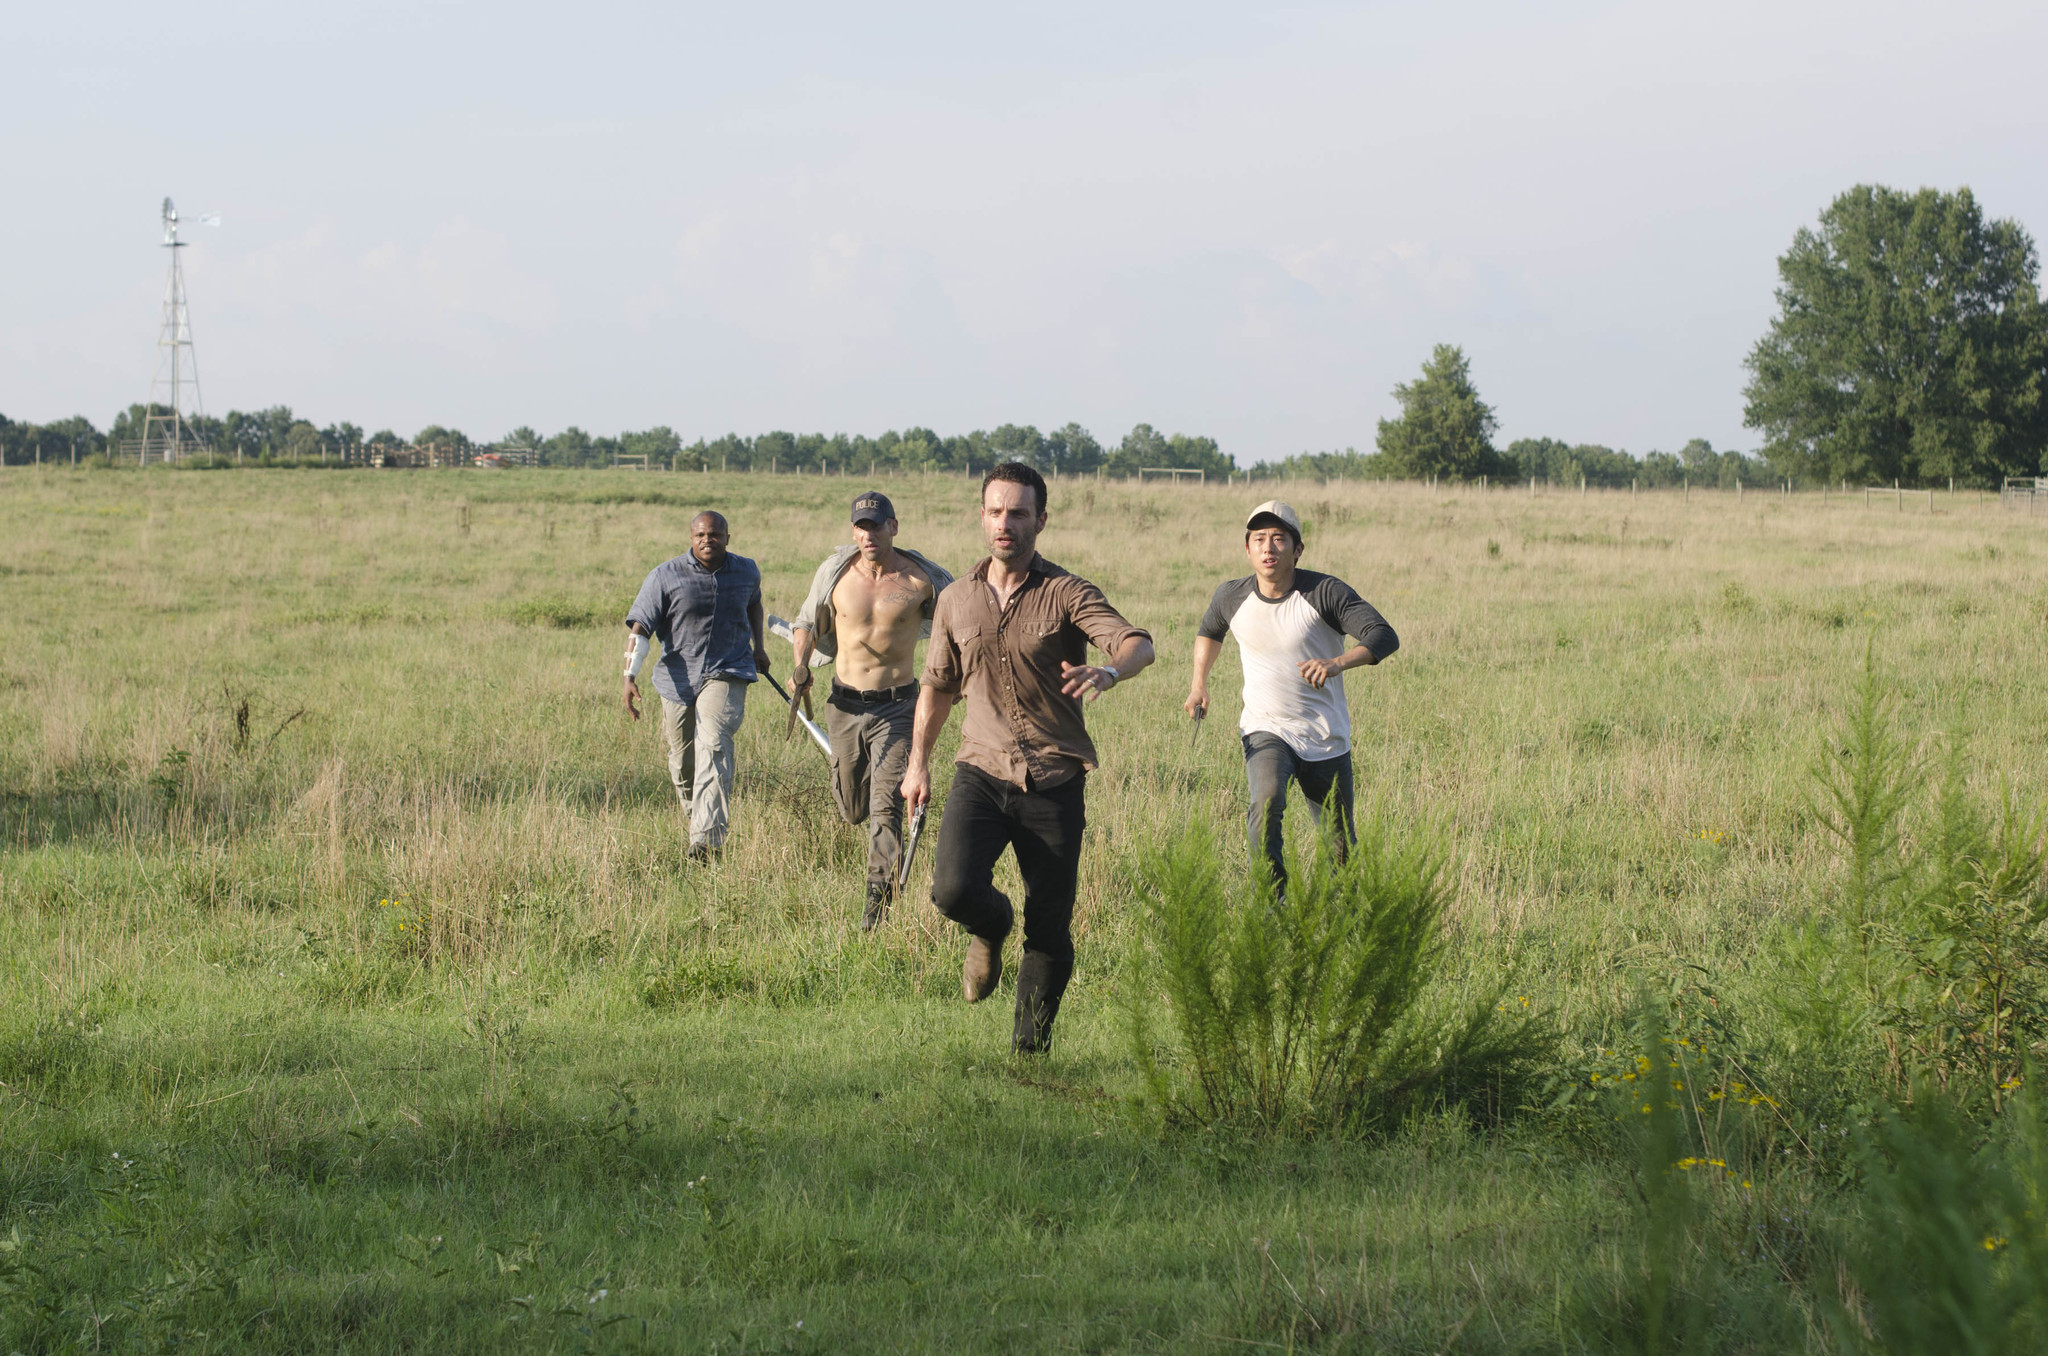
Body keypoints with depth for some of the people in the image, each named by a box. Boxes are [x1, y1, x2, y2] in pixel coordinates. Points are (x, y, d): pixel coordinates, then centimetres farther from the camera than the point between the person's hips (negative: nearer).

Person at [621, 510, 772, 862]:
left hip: (726, 675, -1)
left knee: (713, 745, -23)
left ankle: (706, 841, -32)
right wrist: (630, 675, -20)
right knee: (683, 765, 8)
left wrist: (758, 645, 23)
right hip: (679, 679, 1)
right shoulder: (665, 576, -4)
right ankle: (696, 820, 39)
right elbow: (640, 628, -9)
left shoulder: (747, 571, 7)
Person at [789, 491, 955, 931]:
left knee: (886, 807, -15)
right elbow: (808, 621, 14)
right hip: (845, 704, 3)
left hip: (897, 707, -3)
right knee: (852, 810, 13)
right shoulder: (835, 570, -3)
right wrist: (801, 663, -4)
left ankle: (879, 902, -14)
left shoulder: (920, 579, -9)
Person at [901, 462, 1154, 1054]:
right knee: (953, 888, -21)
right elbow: (938, 686, 23)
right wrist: (918, 763, 22)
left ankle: (1028, 1047, 16)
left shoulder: (1067, 594, -3)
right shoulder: (956, 602, 9)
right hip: (982, 772, 2)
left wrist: (1109, 671, -42)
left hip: (1054, 782, -2)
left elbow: (1137, 643, -19)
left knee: (1050, 930, -1)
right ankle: (992, 928, 14)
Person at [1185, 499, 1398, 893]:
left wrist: (1336, 663, -39)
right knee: (1267, 801, -32)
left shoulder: (1325, 592, -14)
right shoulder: (1231, 598, -2)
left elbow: (1385, 637, -22)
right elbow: (1209, 631, 23)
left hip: (1326, 740, 0)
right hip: (1266, 732, 0)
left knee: (1341, 849, 7)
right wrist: (1199, 683, 7)